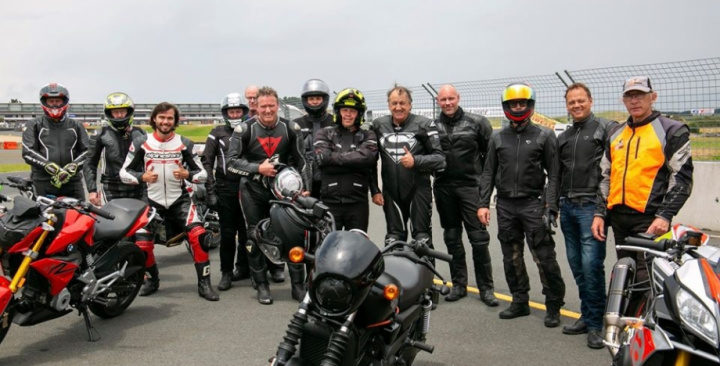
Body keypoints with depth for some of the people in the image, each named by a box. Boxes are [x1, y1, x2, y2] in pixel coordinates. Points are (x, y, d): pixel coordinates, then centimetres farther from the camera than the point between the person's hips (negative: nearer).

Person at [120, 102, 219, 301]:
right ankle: (152, 279, 23)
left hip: (180, 200, -1)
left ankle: (204, 284, -8)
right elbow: (124, 173, 2)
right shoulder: (141, 143, 0)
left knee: (198, 235, -19)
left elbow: (203, 174, 2)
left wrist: (187, 174, -19)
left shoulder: (184, 143, 1)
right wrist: (142, 177, -17)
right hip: (152, 201, 1)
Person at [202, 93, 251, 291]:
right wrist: (210, 189, -3)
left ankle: (243, 267, 21)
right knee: (227, 233, -1)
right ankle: (226, 273, 6)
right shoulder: (218, 133, 7)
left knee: (246, 231, 8)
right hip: (225, 189, -1)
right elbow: (206, 161, 5)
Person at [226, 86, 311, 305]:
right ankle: (262, 286, 13)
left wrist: (305, 188, 0)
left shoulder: (291, 129, 1)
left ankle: (298, 284, 9)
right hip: (253, 190, -1)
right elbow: (231, 161, -7)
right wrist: (258, 168, -18)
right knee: (255, 237, 0)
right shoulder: (244, 129, -6)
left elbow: (301, 161, 7)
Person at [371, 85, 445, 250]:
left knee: (422, 239, 0)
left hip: (418, 191, -3)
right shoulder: (378, 126, 8)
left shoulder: (424, 125, -3)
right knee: (393, 239, 9)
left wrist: (415, 161, -20)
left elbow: (439, 158, -4)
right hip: (391, 193, 3)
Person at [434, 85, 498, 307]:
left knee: (479, 238, -3)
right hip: (444, 188, 3)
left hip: (470, 186, -3)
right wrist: (435, 170, 3)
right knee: (452, 238, 10)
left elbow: (490, 152, 1)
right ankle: (459, 284, 21)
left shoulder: (476, 123, -1)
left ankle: (486, 288, 6)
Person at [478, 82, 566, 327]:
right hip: (505, 205, 4)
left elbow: (553, 174, -1)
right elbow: (488, 173, 12)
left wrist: (551, 207, -10)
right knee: (512, 258, 10)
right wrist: (483, 203, 3)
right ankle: (520, 302, 22)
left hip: (533, 204, -4)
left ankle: (553, 306, 7)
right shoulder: (498, 138, 11)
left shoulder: (544, 136, 1)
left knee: (544, 258, -5)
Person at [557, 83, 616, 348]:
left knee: (591, 265, -10)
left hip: (591, 206, -7)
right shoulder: (563, 137, 18)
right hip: (568, 207, 7)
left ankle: (595, 323, 0)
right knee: (576, 264, 10)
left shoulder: (606, 129, -2)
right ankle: (587, 316, 20)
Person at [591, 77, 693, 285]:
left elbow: (682, 178, -6)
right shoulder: (615, 134, 18)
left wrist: (665, 216, -15)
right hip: (619, 218, 6)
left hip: (650, 220, -6)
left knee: (646, 280, -14)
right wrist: (600, 213, 12)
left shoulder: (672, 131, 0)